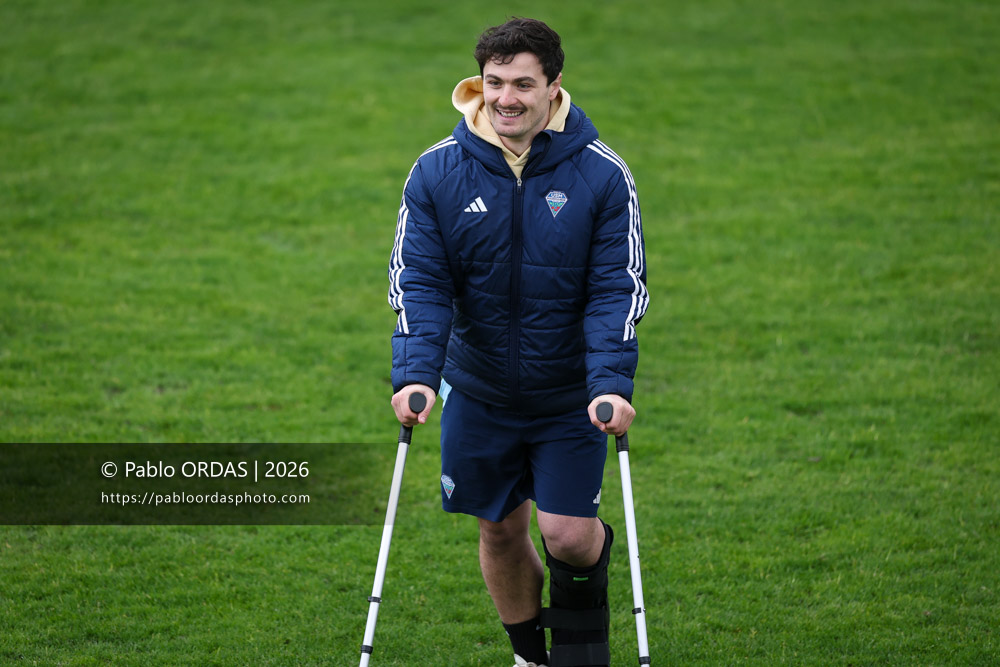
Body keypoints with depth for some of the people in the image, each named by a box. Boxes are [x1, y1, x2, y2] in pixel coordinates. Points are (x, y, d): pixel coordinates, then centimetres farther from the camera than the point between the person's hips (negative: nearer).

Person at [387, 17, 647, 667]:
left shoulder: (602, 174, -13)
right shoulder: (437, 172, -9)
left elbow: (617, 290, -13)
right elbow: (418, 283, -10)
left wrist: (612, 383, -26)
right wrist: (415, 374, -25)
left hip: (571, 395, -2)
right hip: (479, 392, 2)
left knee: (568, 533, -6)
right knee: (500, 529, 11)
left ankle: (583, 604, 29)